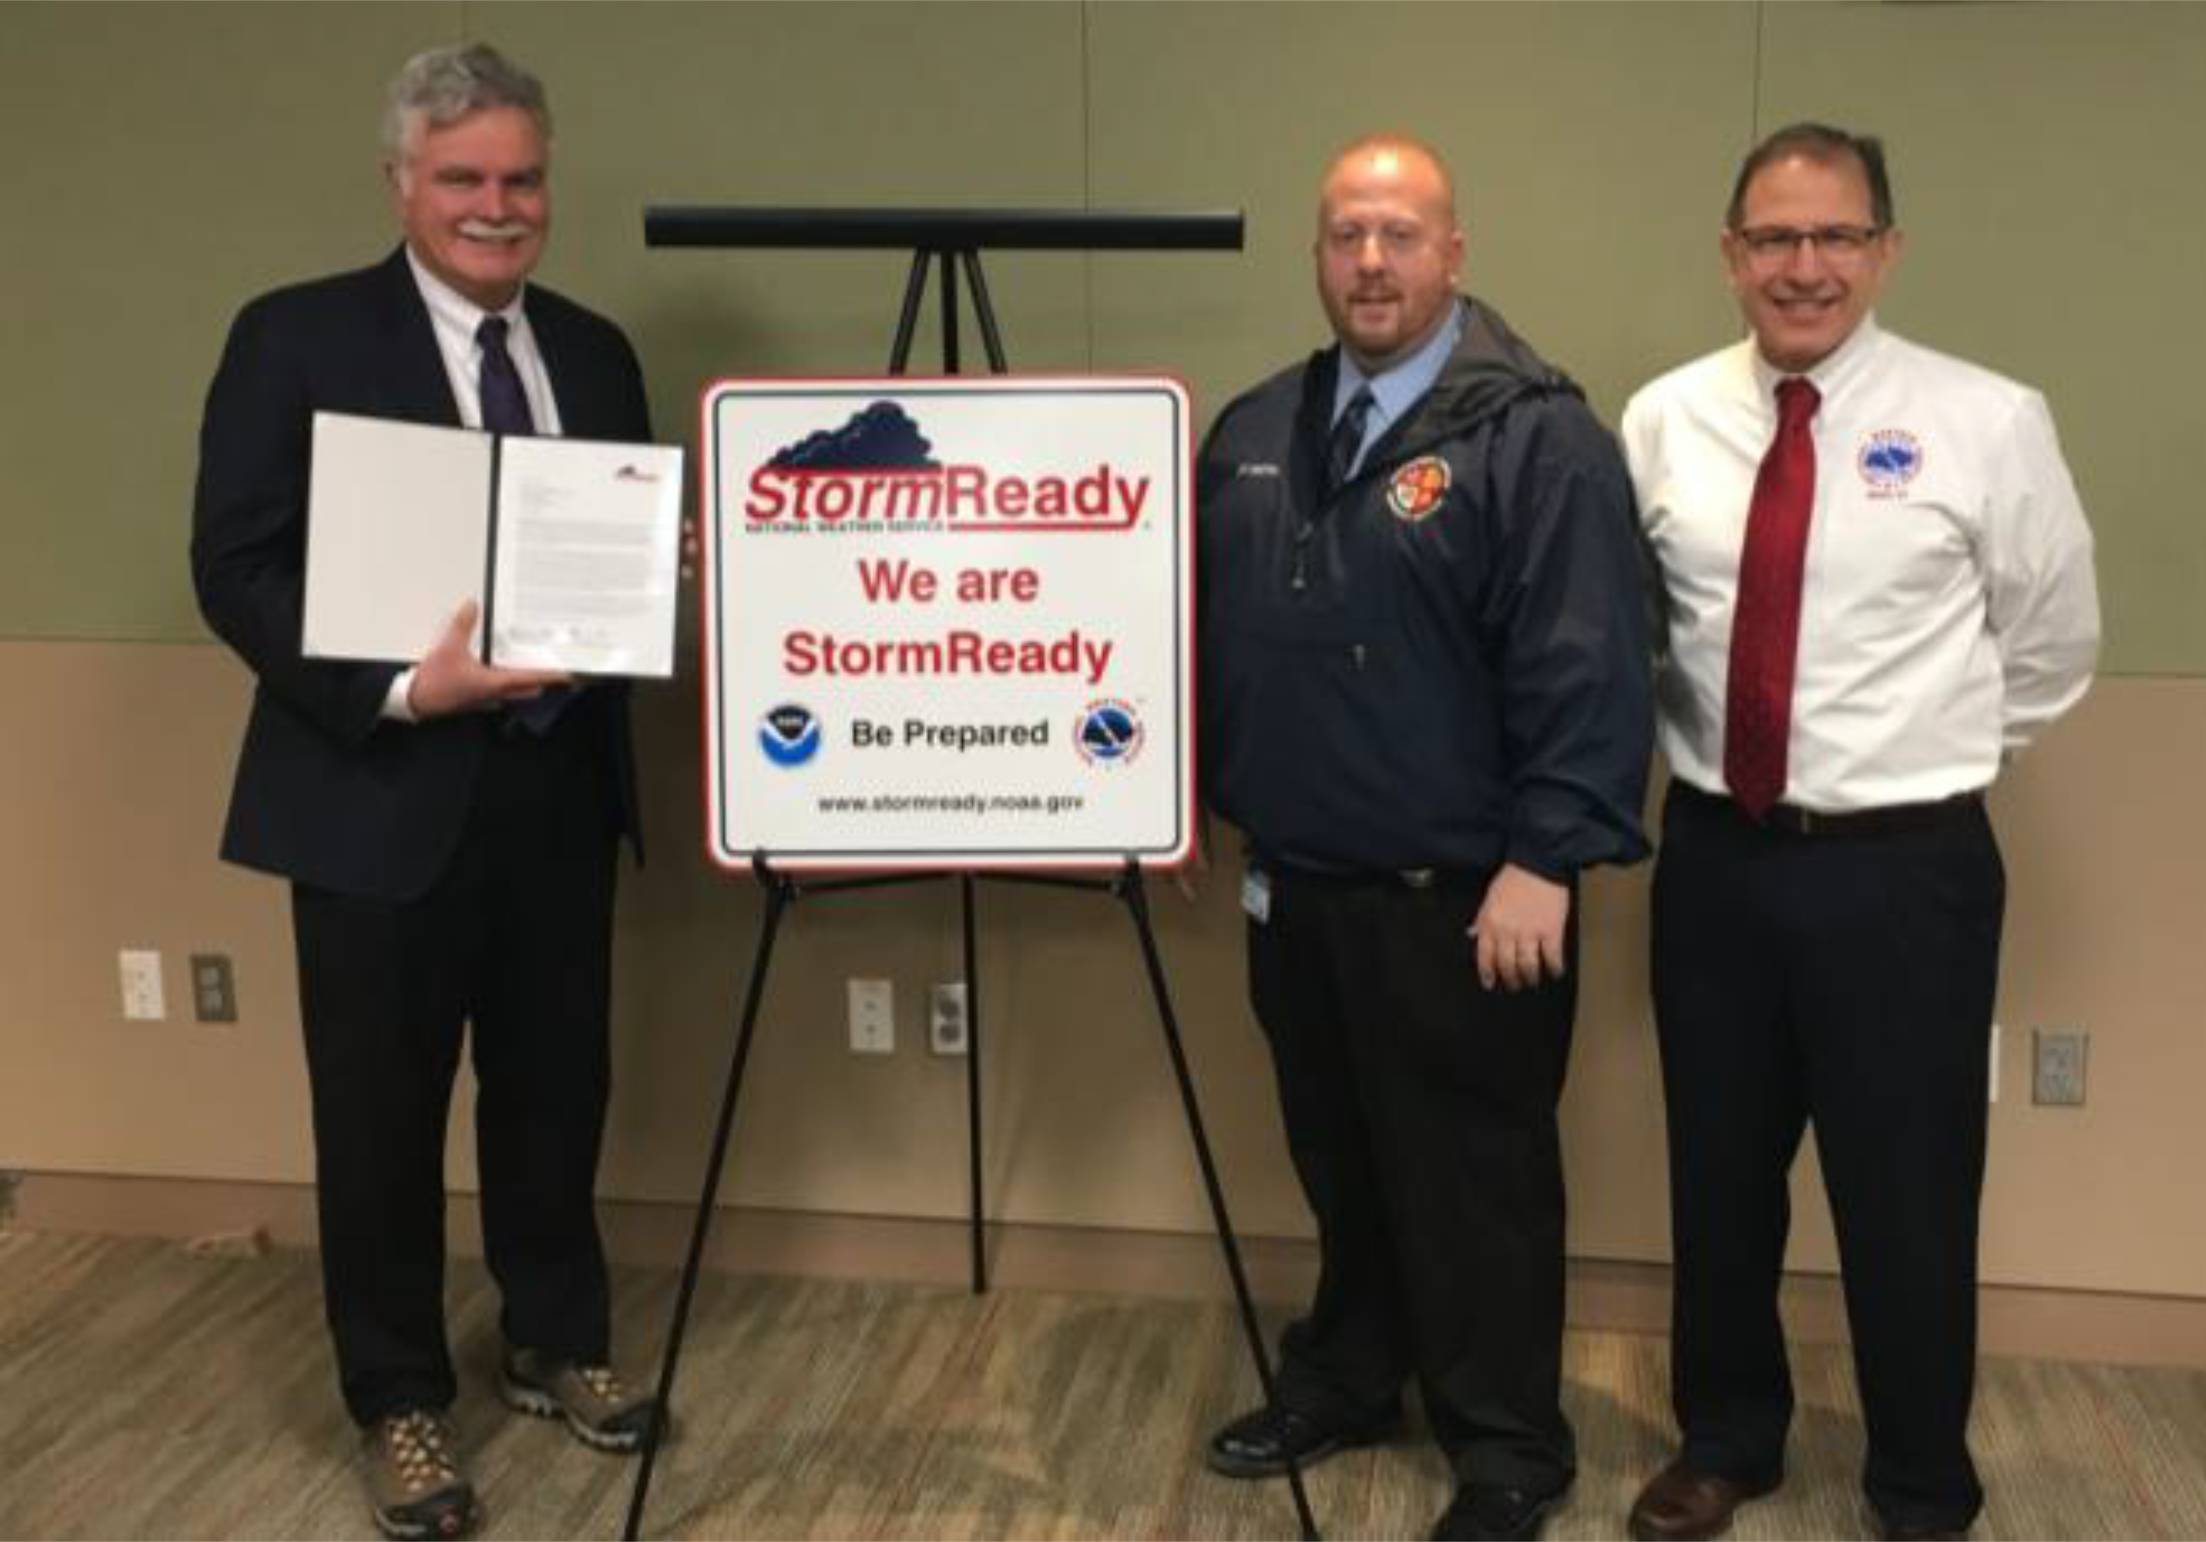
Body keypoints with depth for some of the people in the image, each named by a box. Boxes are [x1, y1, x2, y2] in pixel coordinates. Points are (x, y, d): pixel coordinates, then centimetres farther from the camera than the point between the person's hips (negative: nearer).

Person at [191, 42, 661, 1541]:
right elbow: (235, 571, -11)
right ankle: (402, 1403, 26)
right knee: (382, 1113, 7)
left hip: (560, 788, 5)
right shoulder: (296, 338, -7)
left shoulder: (596, 352, 9)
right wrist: (397, 690, -22)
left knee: (559, 1090, 15)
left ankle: (557, 1344, 36)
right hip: (382, 795, -4)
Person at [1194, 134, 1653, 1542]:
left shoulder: (1535, 434, -12)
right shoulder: (1253, 434, 10)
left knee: (1477, 1177, 5)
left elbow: (1586, 670, -18)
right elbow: (1202, 635, 17)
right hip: (1296, 883, 6)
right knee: (1342, 1160, 19)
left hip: (1461, 898, -6)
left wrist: (1547, 858, -21)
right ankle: (1347, 1381, 37)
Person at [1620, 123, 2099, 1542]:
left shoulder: (1985, 423, -7)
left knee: (1907, 1193, 8)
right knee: (1719, 1174, 16)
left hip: (1904, 865, -3)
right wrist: (1689, 750, 3)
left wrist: (1942, 752, 5)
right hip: (1715, 854, 3)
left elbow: (2055, 641, 3)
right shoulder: (1666, 422, 1)